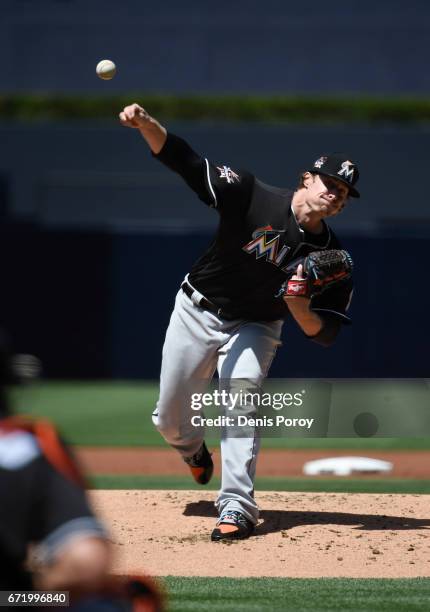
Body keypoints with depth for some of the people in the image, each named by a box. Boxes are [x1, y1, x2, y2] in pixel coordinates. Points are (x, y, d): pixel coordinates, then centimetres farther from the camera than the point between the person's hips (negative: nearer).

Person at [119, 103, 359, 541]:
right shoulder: (252, 196, -22)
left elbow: (324, 335, -13)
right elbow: (185, 161, -25)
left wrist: (297, 305, -34)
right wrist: (145, 124, -42)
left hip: (254, 328, 0)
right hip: (197, 312, 0)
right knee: (168, 420, 7)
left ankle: (237, 507, -26)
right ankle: (193, 448, 44)